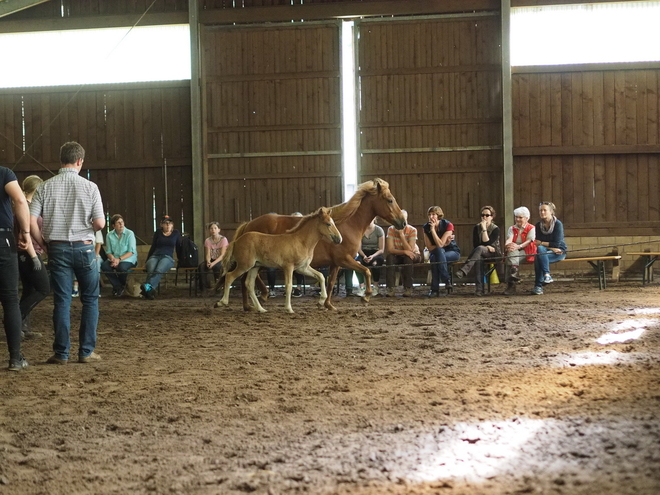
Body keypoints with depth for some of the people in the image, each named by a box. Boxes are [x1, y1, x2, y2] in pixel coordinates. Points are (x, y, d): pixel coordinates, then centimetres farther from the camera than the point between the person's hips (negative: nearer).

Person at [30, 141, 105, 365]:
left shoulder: (46, 187, 0)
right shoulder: (89, 187, -5)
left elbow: (31, 220, -6)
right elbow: (100, 223, -8)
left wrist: (43, 241, 9)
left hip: (57, 248, 2)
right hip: (83, 247, -2)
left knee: (62, 301, 7)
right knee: (90, 299, 9)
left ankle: (61, 353, 7)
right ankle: (86, 351, 8)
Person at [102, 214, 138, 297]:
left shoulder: (130, 234, -6)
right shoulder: (110, 235, 5)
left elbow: (131, 251, -11)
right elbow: (108, 251, 5)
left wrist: (119, 259, -22)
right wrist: (112, 258, -19)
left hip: (128, 259, -4)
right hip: (114, 258, 4)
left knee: (122, 267, -36)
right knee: (104, 266, -27)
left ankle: (123, 285, -3)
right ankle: (118, 286, -9)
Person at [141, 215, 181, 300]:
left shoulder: (176, 233, 19)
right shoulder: (158, 233, 20)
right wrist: (146, 261, 20)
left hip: (168, 257, -2)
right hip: (155, 256, 2)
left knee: (159, 270, -39)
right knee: (151, 270, -37)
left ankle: (147, 286, -66)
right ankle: (149, 290, -62)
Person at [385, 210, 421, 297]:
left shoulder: (412, 230, -21)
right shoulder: (391, 229, -15)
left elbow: (410, 250, -28)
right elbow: (390, 249, -21)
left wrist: (401, 234, -33)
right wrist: (404, 251, -36)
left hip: (414, 255, -2)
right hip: (398, 255, 2)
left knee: (407, 258, -36)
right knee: (389, 257, -30)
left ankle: (408, 289, -29)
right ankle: (390, 289, -31)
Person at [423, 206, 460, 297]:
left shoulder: (448, 225, -16)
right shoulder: (426, 227, -5)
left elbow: (440, 244, -25)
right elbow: (429, 247, -6)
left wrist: (433, 229, -27)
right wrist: (444, 244, -16)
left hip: (452, 252, -3)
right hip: (436, 253, 3)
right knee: (433, 258, -35)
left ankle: (435, 289, -30)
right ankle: (437, 288, -32)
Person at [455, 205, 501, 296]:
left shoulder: (495, 229, -5)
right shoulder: (477, 227, 6)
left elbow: (487, 243, -18)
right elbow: (475, 244, 0)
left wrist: (484, 229, -20)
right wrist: (487, 247, -12)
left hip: (493, 254, -3)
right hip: (481, 254, 3)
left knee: (480, 249, -36)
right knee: (479, 258, -37)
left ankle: (464, 271, -53)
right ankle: (479, 288, -47)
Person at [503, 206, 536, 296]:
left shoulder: (531, 228, 6)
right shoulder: (512, 228, 20)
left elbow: (529, 241, -11)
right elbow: (509, 239, 1)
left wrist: (519, 246, -31)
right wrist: (507, 245, -26)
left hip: (526, 252, -4)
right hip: (514, 252, 4)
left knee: (511, 256, -33)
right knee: (511, 251, -33)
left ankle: (511, 284, -42)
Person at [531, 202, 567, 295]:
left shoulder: (558, 224, -8)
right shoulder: (538, 225, 4)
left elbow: (557, 244, -13)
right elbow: (538, 243, 0)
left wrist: (541, 243, -10)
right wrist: (552, 248, -13)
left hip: (559, 252, -4)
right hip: (546, 251, 4)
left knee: (538, 258, -31)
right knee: (540, 249, -32)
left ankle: (538, 286, -33)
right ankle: (547, 275, -38)